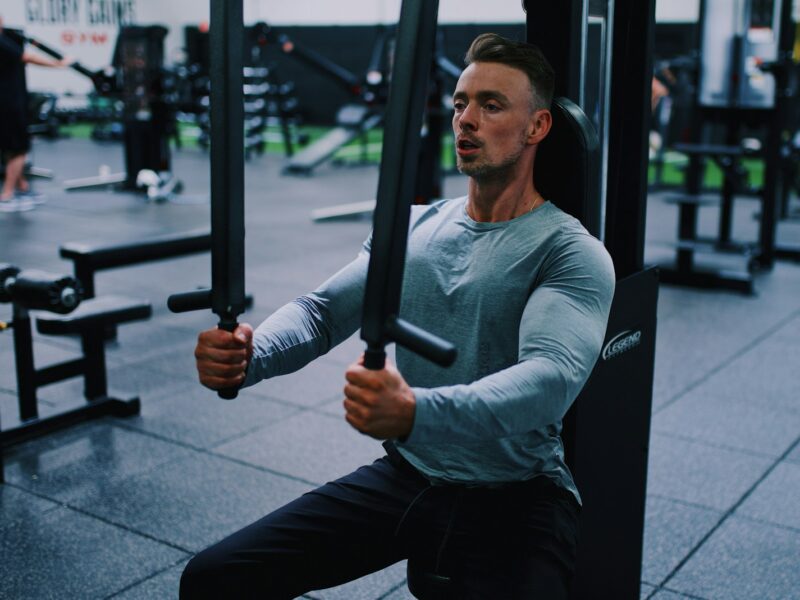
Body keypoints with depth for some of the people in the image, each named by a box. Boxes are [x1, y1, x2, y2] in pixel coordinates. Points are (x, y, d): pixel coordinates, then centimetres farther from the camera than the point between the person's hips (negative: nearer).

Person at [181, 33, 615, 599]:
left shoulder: (571, 252, -12)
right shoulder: (416, 227, 6)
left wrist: (416, 412, -46)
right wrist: (250, 354, -23)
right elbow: (325, 308, 0)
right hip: (404, 476, 5)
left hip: (516, 500, -4)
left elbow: (549, 377, -28)